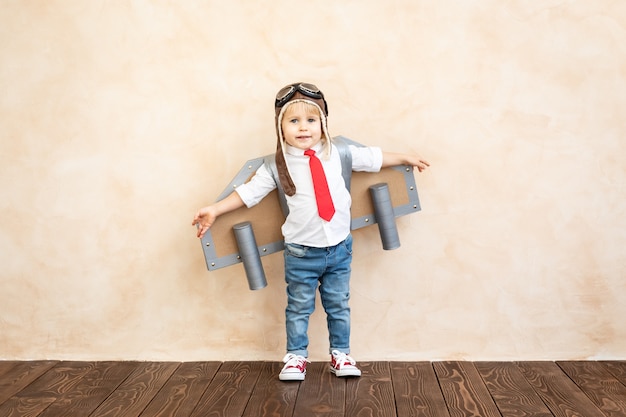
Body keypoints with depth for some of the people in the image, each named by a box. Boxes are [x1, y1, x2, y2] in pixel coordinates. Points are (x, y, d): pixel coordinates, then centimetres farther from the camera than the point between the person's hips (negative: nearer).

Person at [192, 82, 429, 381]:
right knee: (299, 307, 11)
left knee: (339, 305, 15)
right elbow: (249, 191, -2)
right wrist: (215, 210, -5)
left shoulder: (337, 154, -1)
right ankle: (296, 357, 29)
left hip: (340, 247, 2)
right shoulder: (277, 166, -7)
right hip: (301, 253, -2)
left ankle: (341, 355, 32)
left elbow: (371, 158, 11)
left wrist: (406, 158, 19)